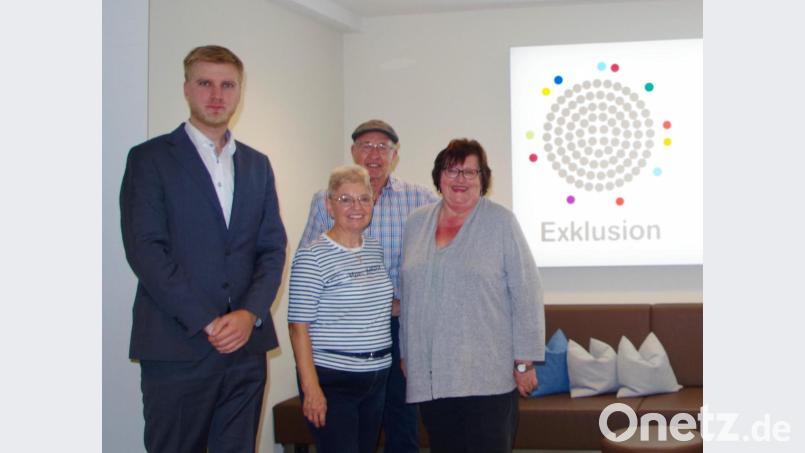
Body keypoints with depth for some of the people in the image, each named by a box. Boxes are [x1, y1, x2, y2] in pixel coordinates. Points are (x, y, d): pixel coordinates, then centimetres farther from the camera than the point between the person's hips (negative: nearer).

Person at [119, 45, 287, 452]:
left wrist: (249, 315, -7)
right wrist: (206, 323, -14)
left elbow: (273, 248, 11)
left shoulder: (257, 165, 16)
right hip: (177, 348, -4)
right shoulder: (150, 158, 1)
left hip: (247, 344, 4)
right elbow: (145, 249, -8)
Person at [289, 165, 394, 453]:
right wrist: (311, 388, -18)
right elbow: (299, 326, -14)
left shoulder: (375, 249, 10)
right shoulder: (312, 256, -11)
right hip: (331, 378, -7)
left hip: (377, 377, 7)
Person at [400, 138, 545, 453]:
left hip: (488, 376, -4)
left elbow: (526, 293, -6)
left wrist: (526, 361, -9)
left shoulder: (501, 222, -3)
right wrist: (405, 353, 17)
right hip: (430, 376, 4)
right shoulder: (416, 223, 10)